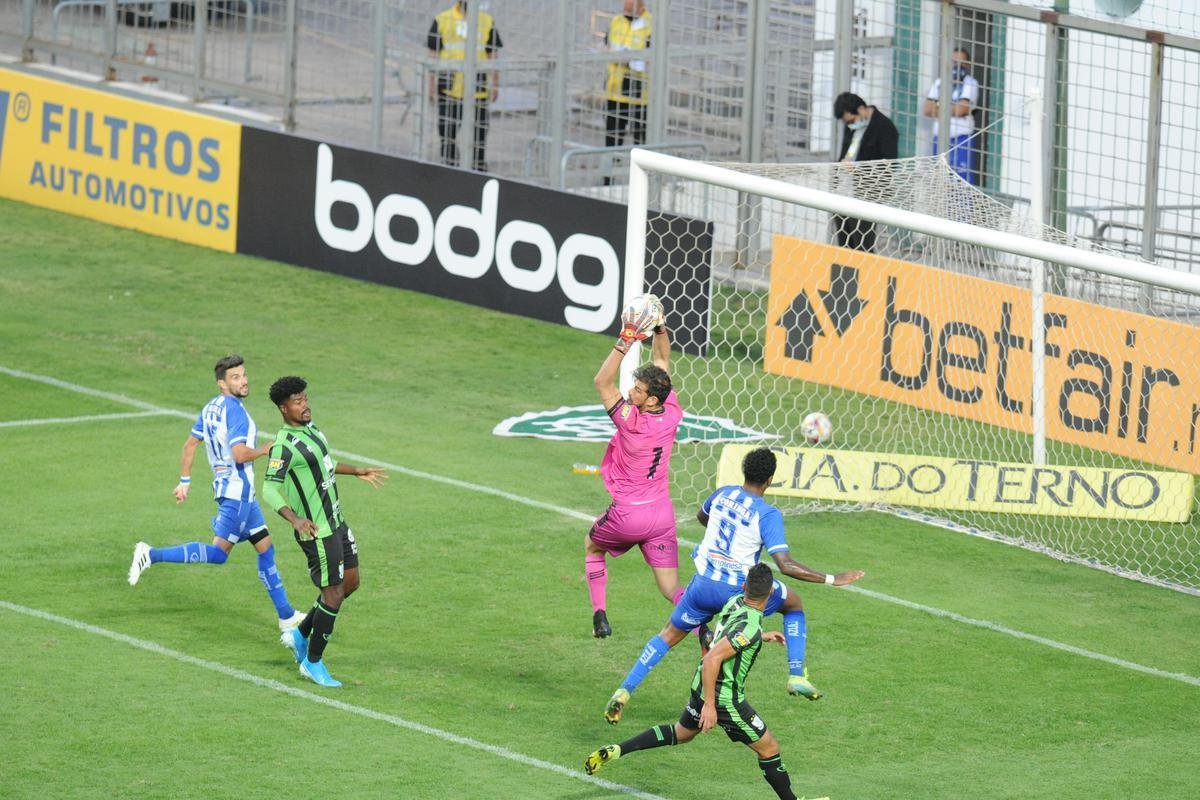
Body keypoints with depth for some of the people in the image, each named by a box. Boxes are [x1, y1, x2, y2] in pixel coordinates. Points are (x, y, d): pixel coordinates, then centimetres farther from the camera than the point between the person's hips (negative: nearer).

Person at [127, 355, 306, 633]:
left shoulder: (211, 407, 10)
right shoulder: (234, 409, -17)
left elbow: (190, 444, 16)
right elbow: (240, 454, -25)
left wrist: (184, 481, 20)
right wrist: (267, 449, -9)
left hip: (227, 486, 10)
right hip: (237, 489, -10)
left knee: (266, 548, 14)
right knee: (218, 552, -10)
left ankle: (286, 616, 19)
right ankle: (152, 555, -12)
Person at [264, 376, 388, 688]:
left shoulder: (310, 428, 8)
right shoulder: (284, 445, -21)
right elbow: (269, 489, -29)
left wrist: (358, 472, 35)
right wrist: (294, 519, -43)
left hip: (336, 523, 10)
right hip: (317, 531, -10)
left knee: (350, 582, 17)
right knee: (333, 594, -4)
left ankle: (300, 635, 30)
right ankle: (313, 662, 12)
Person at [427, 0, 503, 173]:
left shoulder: (487, 22, 7)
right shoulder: (442, 20, 2)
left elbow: (492, 55, 10)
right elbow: (434, 53, 4)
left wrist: (495, 84, 5)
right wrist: (432, 81, -1)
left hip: (478, 90, 1)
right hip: (449, 88, -1)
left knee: (479, 135, 3)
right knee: (448, 134, 4)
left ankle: (479, 170, 10)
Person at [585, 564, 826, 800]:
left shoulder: (735, 602, -3)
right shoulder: (750, 627, -29)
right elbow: (712, 658, -33)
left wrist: (763, 636, 31)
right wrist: (710, 705, -30)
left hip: (701, 689, 9)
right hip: (726, 699, -9)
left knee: (681, 734, 29)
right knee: (769, 749, 6)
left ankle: (615, 751, 20)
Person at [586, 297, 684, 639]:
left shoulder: (633, 421, -22)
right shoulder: (673, 415, -5)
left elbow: (603, 382, -20)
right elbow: (662, 363, 7)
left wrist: (627, 340, -23)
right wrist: (659, 328, 3)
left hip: (628, 515, -5)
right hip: (662, 514, 5)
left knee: (593, 546, 26)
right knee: (672, 588, 3)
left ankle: (600, 617, 19)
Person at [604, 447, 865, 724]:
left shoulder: (723, 494, 3)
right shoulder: (768, 514, -14)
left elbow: (701, 516, 28)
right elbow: (786, 565, -20)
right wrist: (832, 579, -14)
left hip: (703, 585, 4)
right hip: (739, 589, -4)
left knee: (670, 634, 20)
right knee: (794, 605, 22)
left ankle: (624, 692, 7)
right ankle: (797, 676, 14)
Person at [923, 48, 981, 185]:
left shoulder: (970, 83, -2)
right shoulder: (939, 82, 13)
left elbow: (961, 109, -15)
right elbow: (928, 109, 3)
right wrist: (951, 109, -7)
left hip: (962, 138, -6)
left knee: (963, 179, -12)